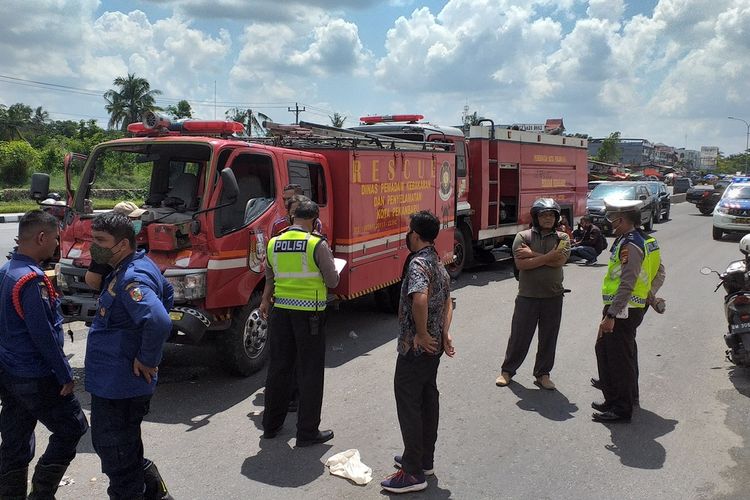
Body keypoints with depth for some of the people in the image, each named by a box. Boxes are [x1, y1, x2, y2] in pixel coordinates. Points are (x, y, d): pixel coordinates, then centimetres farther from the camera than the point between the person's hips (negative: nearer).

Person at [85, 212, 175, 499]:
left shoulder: (131, 279, -24)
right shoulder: (141, 264, 7)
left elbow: (159, 322, -39)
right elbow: (166, 292, 26)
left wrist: (147, 360, -24)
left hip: (118, 387, -10)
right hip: (115, 382, 10)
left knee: (117, 461, 4)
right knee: (127, 453, 25)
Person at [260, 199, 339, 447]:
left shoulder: (274, 243, 4)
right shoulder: (317, 244, -12)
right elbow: (332, 281, -6)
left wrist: (265, 301, 30)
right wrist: (329, 259, 11)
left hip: (280, 311, 5)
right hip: (309, 313, -5)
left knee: (278, 368, 16)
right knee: (310, 373, 5)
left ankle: (271, 425, 29)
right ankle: (307, 431, 12)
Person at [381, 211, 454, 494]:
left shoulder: (418, 263, -19)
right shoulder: (438, 264, 12)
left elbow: (419, 299, -36)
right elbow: (447, 302, 15)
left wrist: (422, 335, -25)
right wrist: (444, 334, 6)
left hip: (415, 347, -10)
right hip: (434, 346, 10)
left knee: (409, 404, -2)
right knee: (428, 399, 16)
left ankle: (413, 473, 4)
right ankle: (425, 459, 29)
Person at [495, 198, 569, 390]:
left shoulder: (562, 238, 2)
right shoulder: (523, 236, -3)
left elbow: (559, 261, -15)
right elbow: (521, 263, -17)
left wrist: (532, 255, -16)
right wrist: (548, 256, -18)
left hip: (553, 296, 2)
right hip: (527, 296, -2)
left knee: (549, 338, 10)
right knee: (519, 336, 6)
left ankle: (542, 374, 25)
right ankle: (507, 370, 22)